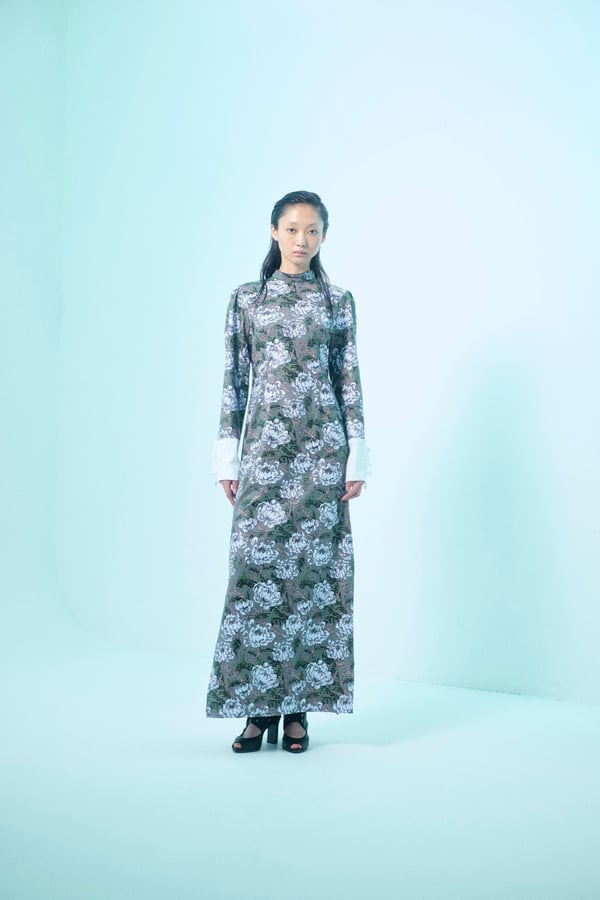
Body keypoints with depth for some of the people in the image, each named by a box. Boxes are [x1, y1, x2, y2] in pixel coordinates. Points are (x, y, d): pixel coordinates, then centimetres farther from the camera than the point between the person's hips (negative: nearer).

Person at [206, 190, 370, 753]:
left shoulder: (338, 301, 8)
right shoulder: (245, 299, 8)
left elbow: (349, 379, 6)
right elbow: (234, 380, 7)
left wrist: (357, 455, -1)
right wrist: (227, 456, 2)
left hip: (322, 444, 0)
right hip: (265, 445, 0)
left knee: (317, 566, -1)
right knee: (258, 563, -5)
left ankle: (299, 706, 6)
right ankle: (260, 707, 3)